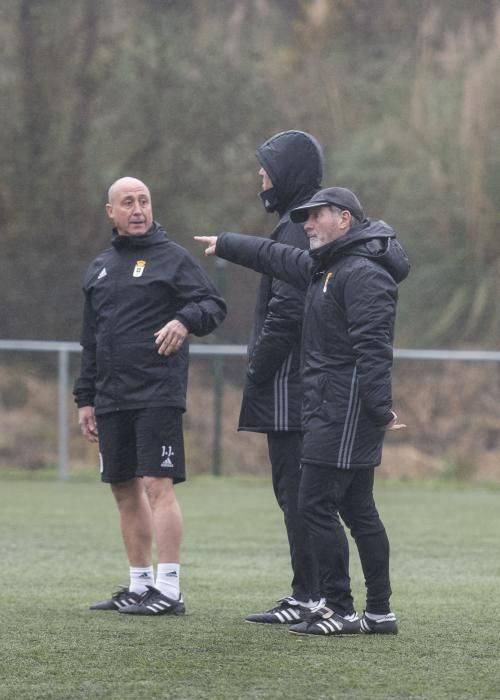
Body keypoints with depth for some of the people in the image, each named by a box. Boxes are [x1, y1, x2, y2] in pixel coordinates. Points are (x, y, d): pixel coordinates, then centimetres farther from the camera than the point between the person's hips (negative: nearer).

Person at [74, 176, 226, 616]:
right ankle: (140, 584, 19)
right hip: (112, 398, 7)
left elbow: (214, 305, -9)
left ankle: (168, 589, -15)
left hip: (158, 394, -7)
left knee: (158, 485, -13)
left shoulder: (173, 258, 0)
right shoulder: (100, 269, 18)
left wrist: (186, 320, -30)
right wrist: (85, 398, 19)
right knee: (125, 490, 10)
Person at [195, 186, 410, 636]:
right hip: (330, 409, 10)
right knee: (357, 510, 10)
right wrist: (224, 245, 45)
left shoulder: (364, 273, -15)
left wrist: (380, 410, -28)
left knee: (316, 505, -10)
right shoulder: (325, 266, 18)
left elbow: (373, 348, -23)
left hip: (346, 410, -10)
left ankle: (340, 610, -8)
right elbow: (275, 257, 35)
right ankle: (380, 612, 12)